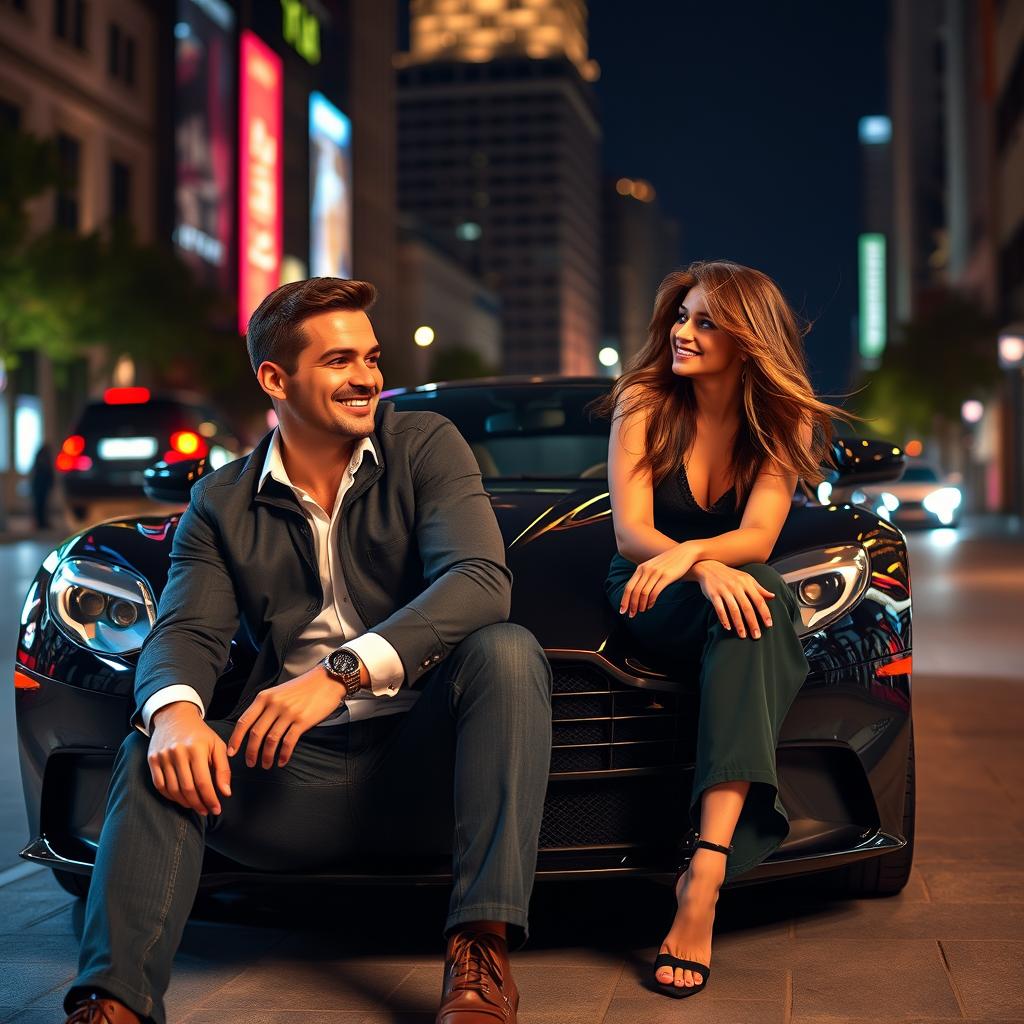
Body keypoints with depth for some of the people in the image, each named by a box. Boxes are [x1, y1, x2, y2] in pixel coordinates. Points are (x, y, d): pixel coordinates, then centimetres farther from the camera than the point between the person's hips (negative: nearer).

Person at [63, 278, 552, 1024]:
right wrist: (174, 710, -30)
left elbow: (481, 580, -15)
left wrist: (340, 670, -29)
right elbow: (186, 632, -3)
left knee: (505, 651, -29)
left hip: (423, 759, -1)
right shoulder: (221, 505, 9)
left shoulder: (425, 446, 2)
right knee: (157, 751, -21)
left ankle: (480, 955, -32)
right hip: (297, 773, 2)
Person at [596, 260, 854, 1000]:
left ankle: (705, 876, -50)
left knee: (755, 598, -38)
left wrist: (687, 554, -36)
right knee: (746, 604, -36)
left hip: (734, 600, 1)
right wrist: (706, 571, -34)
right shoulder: (644, 403, -3)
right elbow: (631, 532, -12)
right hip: (652, 603, -1)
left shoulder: (784, 423, 1)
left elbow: (757, 538, -13)